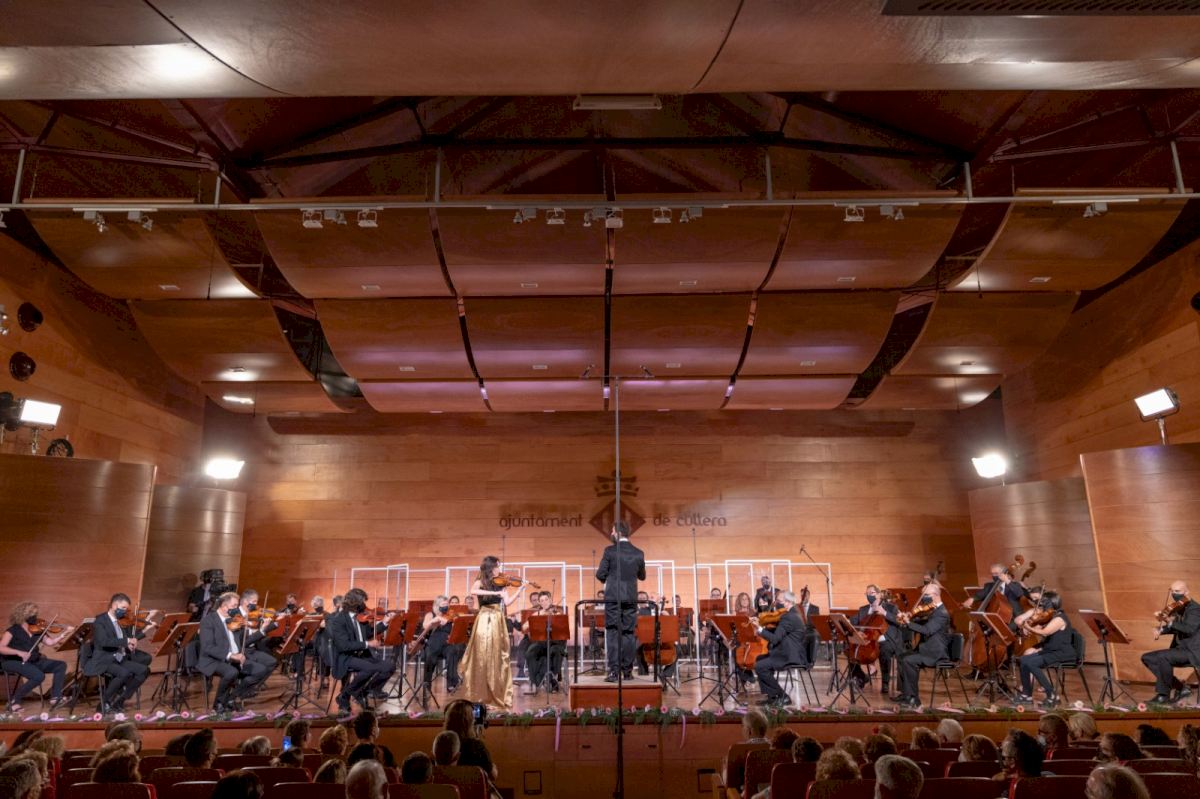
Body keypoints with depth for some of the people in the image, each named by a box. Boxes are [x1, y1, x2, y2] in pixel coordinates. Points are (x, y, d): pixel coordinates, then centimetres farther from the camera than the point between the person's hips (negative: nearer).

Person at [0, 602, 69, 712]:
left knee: (61, 665, -9)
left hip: (34, 662, 7)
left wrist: (65, 633, -4)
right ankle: (14, 701, -9)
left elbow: (50, 642, 8)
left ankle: (55, 698, -9)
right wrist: (19, 652, -33)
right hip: (14, 662, -7)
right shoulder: (13, 630, -9)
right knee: (39, 676, -31)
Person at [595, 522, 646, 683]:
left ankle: (613, 671, -4)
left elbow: (600, 574, -6)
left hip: (613, 597, -3)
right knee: (629, 633, 8)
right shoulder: (638, 553, 3)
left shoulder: (610, 550, -7)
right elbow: (642, 576, 14)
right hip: (630, 598, 3)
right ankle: (627, 670, 11)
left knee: (612, 633, 0)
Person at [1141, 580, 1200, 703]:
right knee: (1147, 658, 1)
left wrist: (1171, 622, -36)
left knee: (1162, 656, -31)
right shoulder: (1177, 608, 11)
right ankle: (1179, 688, 2)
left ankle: (1164, 694, -17)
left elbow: (1190, 629, -27)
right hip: (1179, 649, 9)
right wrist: (1161, 629, -1)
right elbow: (1174, 628, 19)